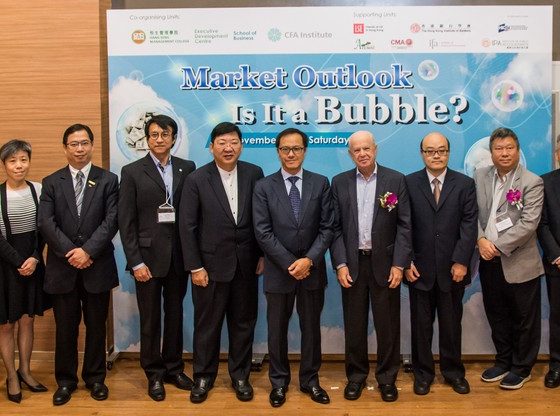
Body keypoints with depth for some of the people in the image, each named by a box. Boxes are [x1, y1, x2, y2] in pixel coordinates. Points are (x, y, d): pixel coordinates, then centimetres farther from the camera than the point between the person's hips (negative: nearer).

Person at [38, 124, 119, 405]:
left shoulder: (108, 180, 3)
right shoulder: (51, 182, 6)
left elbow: (111, 221, -6)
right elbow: (45, 223, -4)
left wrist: (88, 251, -16)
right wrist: (70, 252, -15)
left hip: (97, 266, 0)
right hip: (62, 267, 1)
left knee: (96, 326, 9)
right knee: (65, 327, 9)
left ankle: (95, 378, 24)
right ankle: (65, 380, 24)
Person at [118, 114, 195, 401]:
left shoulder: (187, 169, 4)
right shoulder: (132, 172, -3)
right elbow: (126, 222, -5)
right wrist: (136, 262, -10)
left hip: (179, 256, 2)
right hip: (148, 256, -2)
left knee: (175, 314, 13)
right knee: (150, 318, 8)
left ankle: (174, 368, 28)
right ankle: (154, 374, 22)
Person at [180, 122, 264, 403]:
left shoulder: (254, 174, -1)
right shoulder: (196, 180, -6)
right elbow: (187, 227, -6)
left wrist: (263, 255, 3)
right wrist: (194, 267, -9)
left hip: (246, 264, 2)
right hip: (211, 264, -2)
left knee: (243, 322, 12)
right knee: (207, 324, 9)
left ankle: (240, 375, 28)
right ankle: (203, 376, 26)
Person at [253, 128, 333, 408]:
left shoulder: (320, 183, 2)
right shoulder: (263, 187, -1)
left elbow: (327, 228, -2)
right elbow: (263, 232, -8)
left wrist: (309, 260, -15)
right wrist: (289, 263, -14)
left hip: (312, 269, 1)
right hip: (278, 270, -1)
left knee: (311, 328, 12)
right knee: (277, 330, 10)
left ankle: (310, 380, 27)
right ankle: (279, 382, 26)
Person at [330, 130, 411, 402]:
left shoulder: (396, 180, 0)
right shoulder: (339, 183, 4)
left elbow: (404, 225, -3)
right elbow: (335, 227, 2)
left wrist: (399, 264, -10)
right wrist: (340, 264, -6)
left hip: (385, 262, -1)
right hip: (352, 263, 1)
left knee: (387, 324, 6)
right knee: (354, 323, 9)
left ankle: (387, 377, 21)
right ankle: (356, 375, 24)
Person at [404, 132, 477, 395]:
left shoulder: (465, 184, 3)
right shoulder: (408, 183, 1)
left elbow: (469, 225, -3)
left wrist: (461, 262, -11)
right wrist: (406, 262, -8)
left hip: (452, 269, 1)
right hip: (419, 268, 0)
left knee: (452, 323, 12)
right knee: (421, 324, 9)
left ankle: (453, 371, 28)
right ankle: (422, 373, 23)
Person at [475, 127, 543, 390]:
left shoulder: (532, 182, -10)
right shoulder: (480, 176, 5)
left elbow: (528, 223, -17)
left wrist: (499, 247, -20)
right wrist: (481, 240, -11)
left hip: (519, 263, -4)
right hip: (489, 262, 5)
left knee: (523, 319, 8)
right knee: (496, 316, 17)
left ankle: (521, 368, 25)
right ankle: (503, 362, 34)